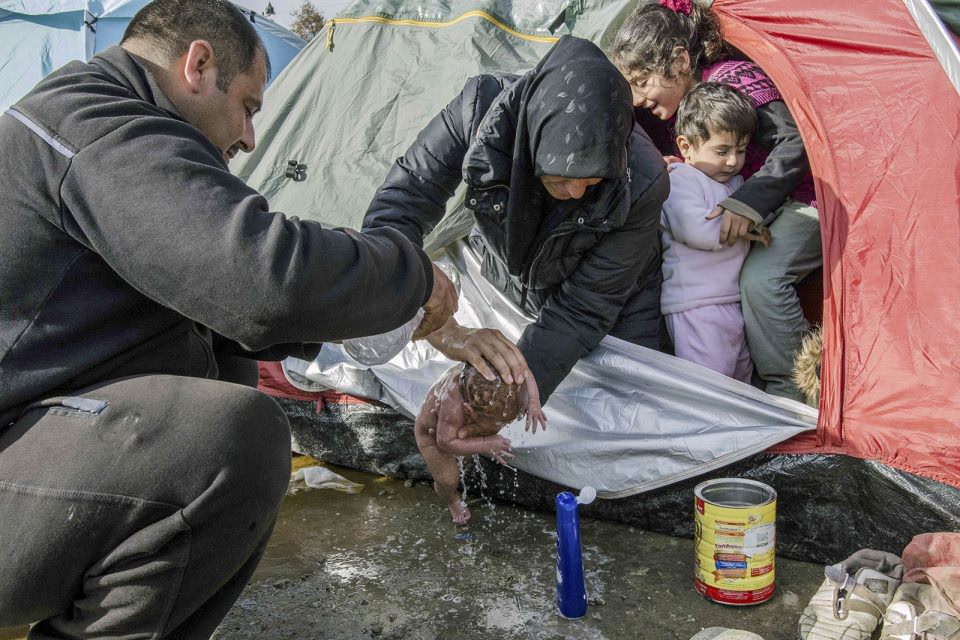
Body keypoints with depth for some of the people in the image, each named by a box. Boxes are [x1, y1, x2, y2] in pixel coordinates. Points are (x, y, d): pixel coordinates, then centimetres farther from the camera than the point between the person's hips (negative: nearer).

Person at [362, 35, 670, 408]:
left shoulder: (642, 184, -37)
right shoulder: (481, 109, -36)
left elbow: (584, 311, -29)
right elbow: (390, 219, -37)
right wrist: (445, 332, -53)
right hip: (504, 287, 1)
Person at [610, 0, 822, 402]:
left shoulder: (733, 79, -24)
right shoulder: (684, 105, 3)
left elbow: (795, 141, -29)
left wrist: (749, 202, -33)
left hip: (808, 202, -9)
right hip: (768, 209, 9)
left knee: (761, 277, -30)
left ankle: (790, 392, -15)